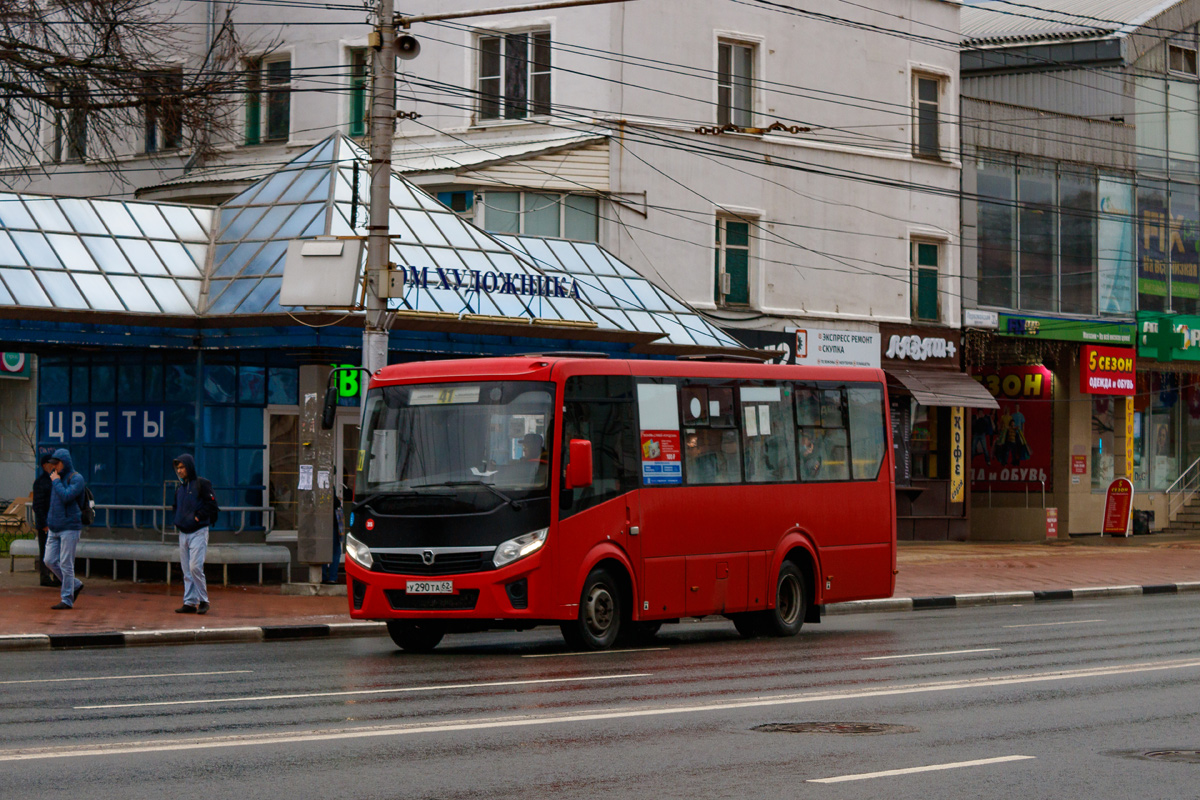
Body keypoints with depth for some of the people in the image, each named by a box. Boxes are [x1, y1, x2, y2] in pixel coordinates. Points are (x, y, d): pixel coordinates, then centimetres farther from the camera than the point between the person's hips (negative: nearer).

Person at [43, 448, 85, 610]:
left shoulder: (76, 478, -9)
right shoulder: (56, 477, 14)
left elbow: (66, 496, -23)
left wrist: (56, 481, -12)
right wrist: (49, 521, 23)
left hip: (70, 528, -8)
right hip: (54, 528, 8)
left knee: (66, 564, -7)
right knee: (50, 561, 4)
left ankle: (67, 600, -2)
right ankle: (75, 585, 20)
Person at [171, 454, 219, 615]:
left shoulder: (202, 484, -5)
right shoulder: (180, 488, 16)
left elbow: (211, 505, -10)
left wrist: (198, 517, -14)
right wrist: (178, 519, 8)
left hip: (198, 532, -7)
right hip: (183, 533, 7)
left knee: (195, 567, -15)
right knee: (186, 570, 6)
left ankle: (203, 600, -4)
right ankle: (190, 603, 9)